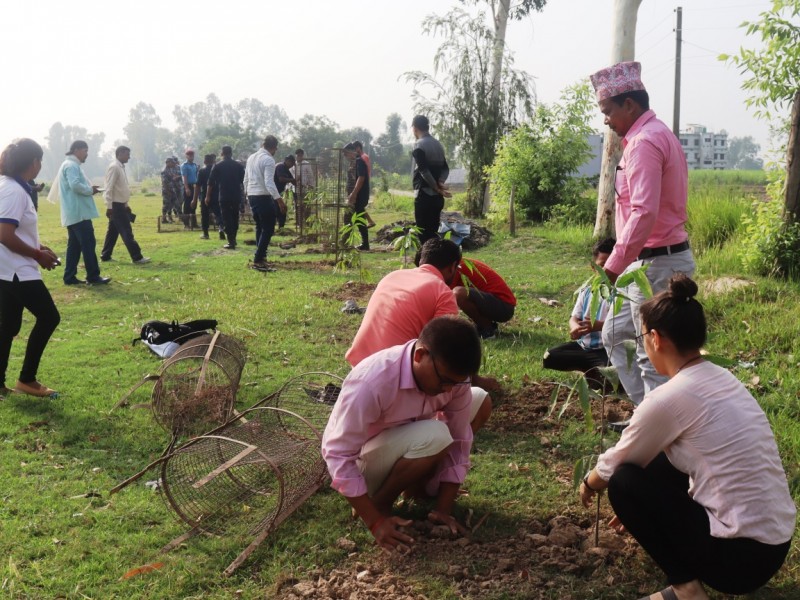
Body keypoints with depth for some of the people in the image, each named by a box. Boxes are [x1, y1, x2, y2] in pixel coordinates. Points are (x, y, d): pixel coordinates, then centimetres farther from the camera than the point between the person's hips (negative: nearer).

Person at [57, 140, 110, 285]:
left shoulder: (69, 165, 22)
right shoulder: (72, 165, -12)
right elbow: (75, 185, -25)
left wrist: (88, 189, 9)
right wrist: (90, 190, -9)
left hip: (73, 213, 11)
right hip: (79, 213, -11)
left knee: (74, 245, 10)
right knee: (88, 244, -7)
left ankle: (69, 277, 10)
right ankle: (93, 276, -4)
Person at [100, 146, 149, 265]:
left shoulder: (121, 167, 14)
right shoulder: (114, 167, -15)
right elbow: (109, 189, -19)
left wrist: (126, 204, 21)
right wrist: (109, 207, -22)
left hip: (120, 205, 10)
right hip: (116, 205, -10)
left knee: (113, 231, 13)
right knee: (126, 232, -7)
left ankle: (105, 256, 20)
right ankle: (137, 257, -6)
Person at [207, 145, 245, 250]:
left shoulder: (218, 166, -3)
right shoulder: (238, 166, 5)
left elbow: (211, 182, -3)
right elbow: (243, 180, 11)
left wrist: (208, 196, 1)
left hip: (224, 197, -3)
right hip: (236, 196, 3)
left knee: (227, 218, -2)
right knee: (235, 217, 17)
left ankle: (231, 242, -8)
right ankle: (233, 239, 24)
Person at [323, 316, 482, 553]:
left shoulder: (453, 374, -18)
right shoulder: (372, 381, -36)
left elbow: (459, 442, -10)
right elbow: (339, 455, -31)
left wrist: (444, 509, -16)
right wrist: (376, 522, -31)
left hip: (407, 447, 7)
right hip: (359, 461, -7)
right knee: (434, 437, -32)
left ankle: (414, 484, 6)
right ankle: (379, 503, -8)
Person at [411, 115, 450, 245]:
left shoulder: (419, 145, -10)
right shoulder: (437, 144, 16)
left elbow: (423, 170, -19)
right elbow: (445, 168, 13)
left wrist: (436, 188, -10)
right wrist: (440, 183, -4)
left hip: (424, 195, -8)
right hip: (437, 197, 8)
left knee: (424, 234, -5)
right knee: (433, 233, 12)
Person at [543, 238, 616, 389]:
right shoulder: (586, 290, 12)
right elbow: (574, 317, 10)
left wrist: (599, 325, -31)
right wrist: (575, 327, -16)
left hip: (607, 349, -7)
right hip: (583, 345, 7)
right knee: (549, 356, -12)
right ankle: (595, 367, -11)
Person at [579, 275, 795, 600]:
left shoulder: (669, 397, -19)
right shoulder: (721, 379, 6)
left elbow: (615, 464, -1)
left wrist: (589, 484, 20)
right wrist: (639, 507, 31)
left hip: (742, 554, -8)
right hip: (771, 542, 8)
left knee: (623, 483, -1)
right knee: (655, 465, 17)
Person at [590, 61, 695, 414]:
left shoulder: (644, 142, -16)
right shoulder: (659, 134, 16)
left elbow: (644, 212, -27)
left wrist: (615, 265, -24)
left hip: (656, 263, -11)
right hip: (654, 260, 11)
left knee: (653, 357, -1)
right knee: (614, 335, 20)